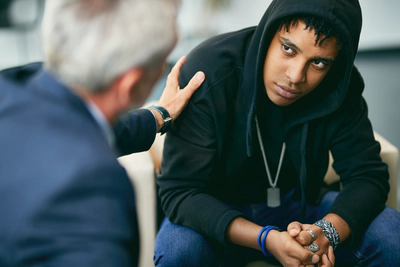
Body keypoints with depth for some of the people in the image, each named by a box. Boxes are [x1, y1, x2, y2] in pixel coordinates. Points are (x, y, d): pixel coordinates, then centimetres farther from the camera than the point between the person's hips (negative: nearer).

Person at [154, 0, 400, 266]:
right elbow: (180, 191, -25)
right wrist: (267, 239, -38)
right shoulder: (207, 72, -25)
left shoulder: (340, 88, -14)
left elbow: (368, 175, -9)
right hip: (220, 212, -2)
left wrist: (328, 231, -31)